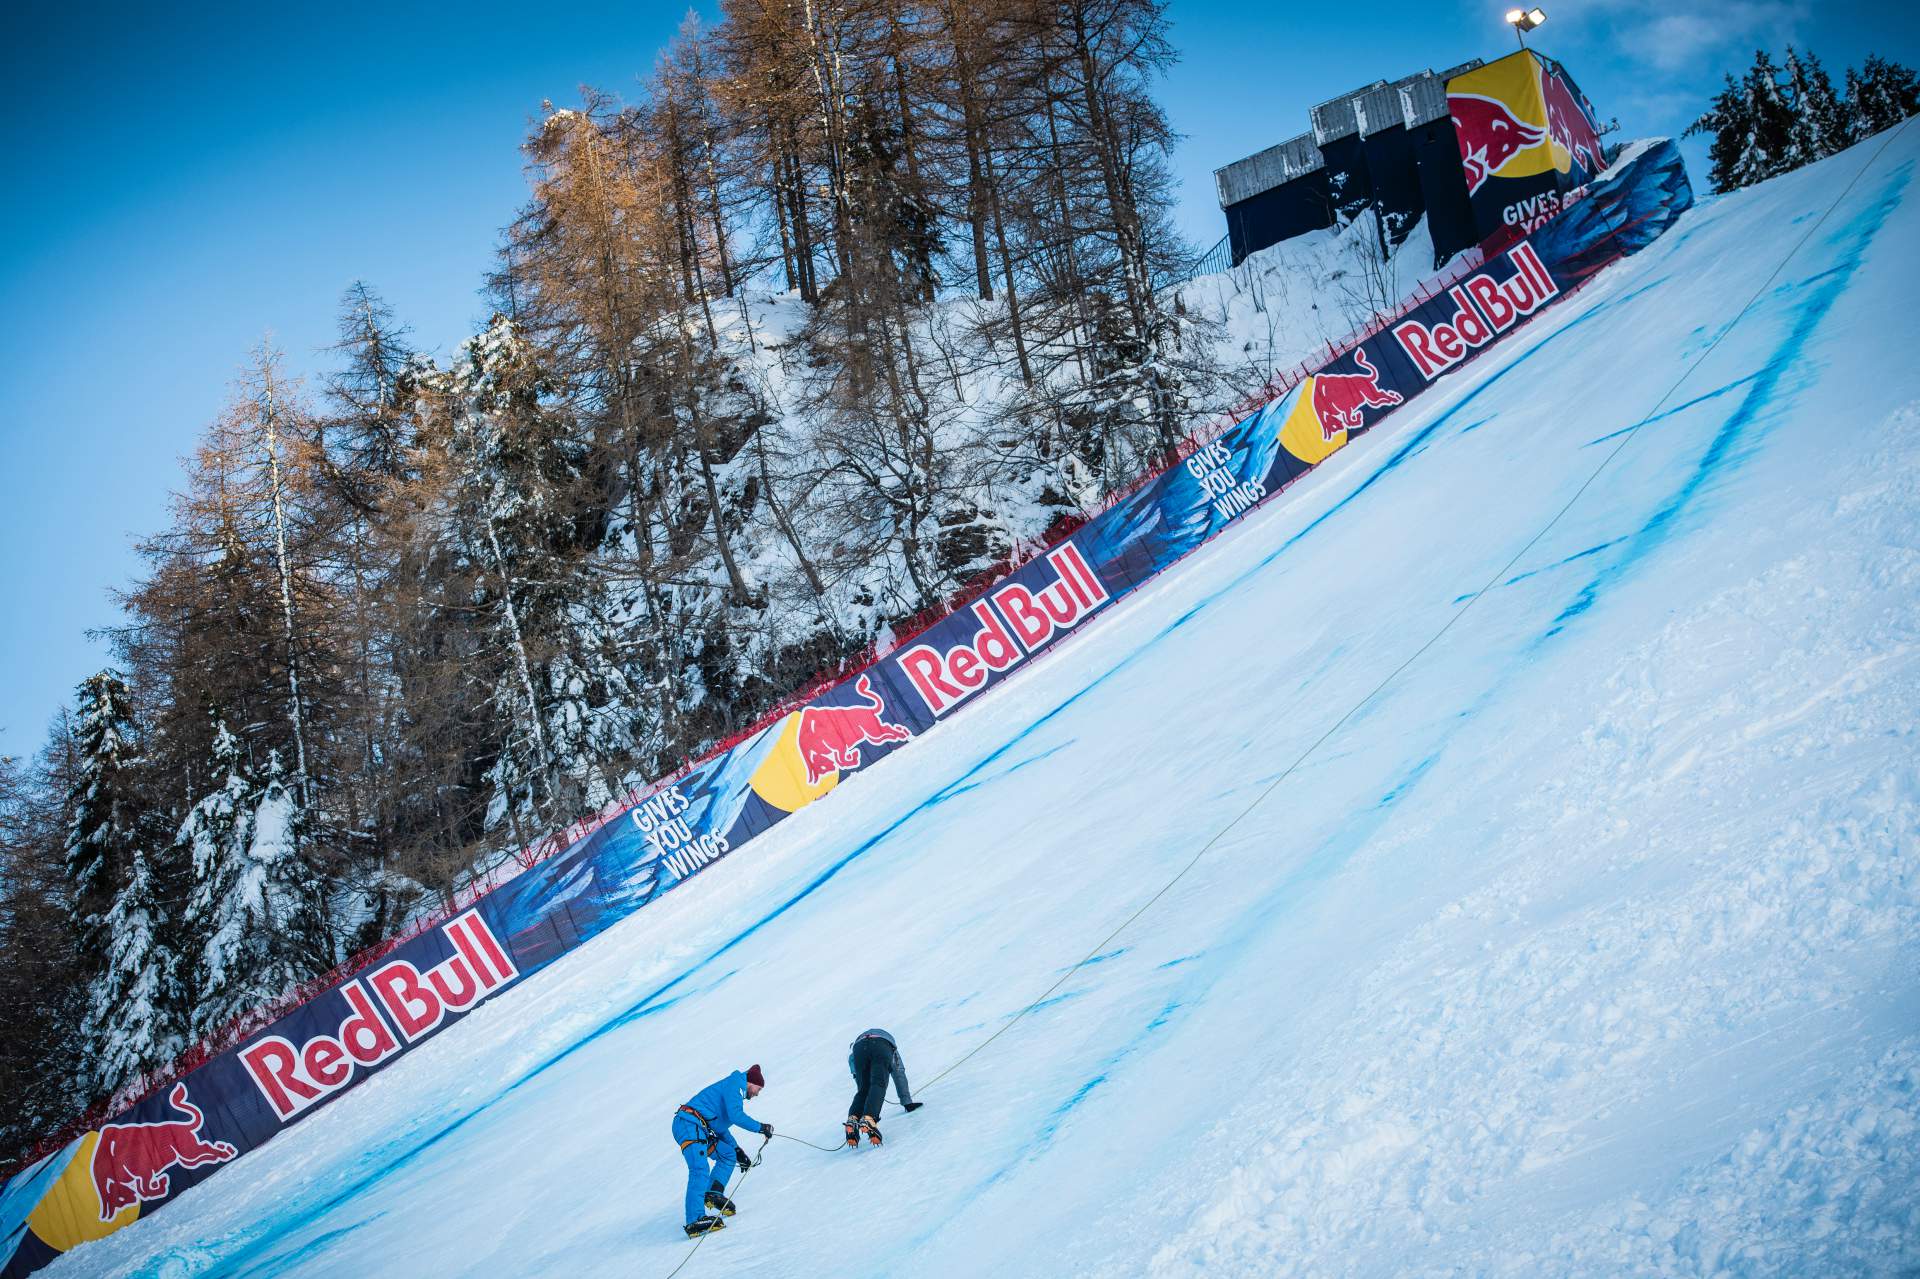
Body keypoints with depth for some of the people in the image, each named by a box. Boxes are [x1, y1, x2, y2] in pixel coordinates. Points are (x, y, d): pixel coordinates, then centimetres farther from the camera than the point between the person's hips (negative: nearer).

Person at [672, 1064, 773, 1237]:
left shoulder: (734, 1089, 27)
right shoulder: (735, 1085, -3)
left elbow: (720, 1127, 32)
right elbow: (735, 1115, -18)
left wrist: (738, 1151, 28)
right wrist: (761, 1127, -8)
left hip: (699, 1130, 11)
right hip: (689, 1125, -11)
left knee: (728, 1155, 16)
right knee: (700, 1170, -23)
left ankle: (713, 1194, 1)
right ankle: (695, 1221, -33)